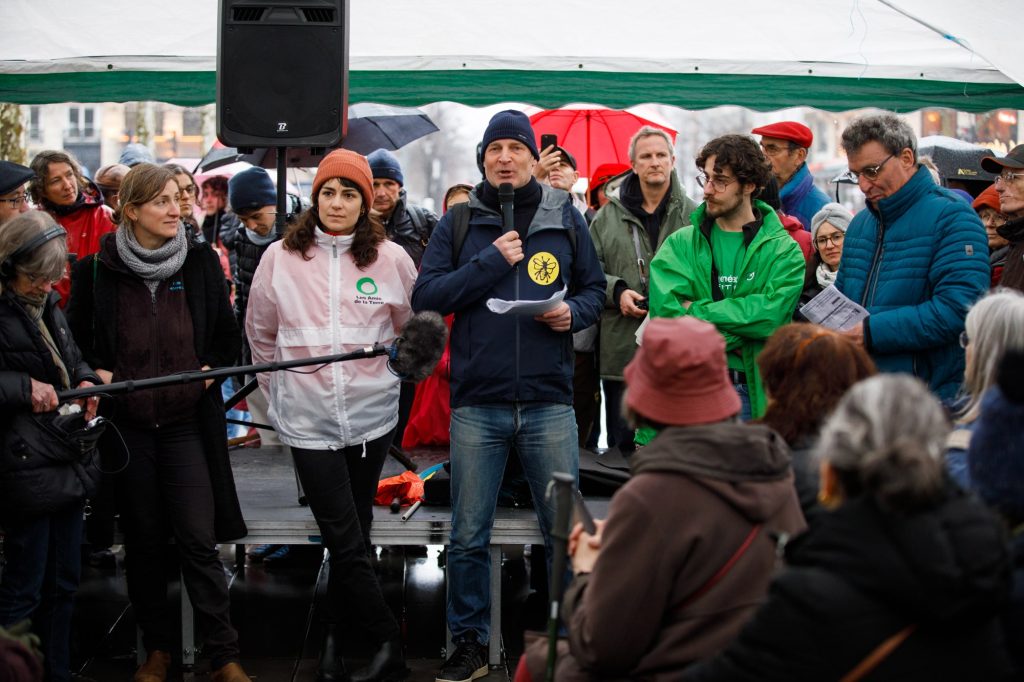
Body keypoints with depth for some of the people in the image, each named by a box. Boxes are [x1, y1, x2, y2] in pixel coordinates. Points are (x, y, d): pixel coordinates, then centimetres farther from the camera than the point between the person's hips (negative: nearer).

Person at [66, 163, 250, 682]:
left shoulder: (200, 261, 1)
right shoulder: (97, 269, -2)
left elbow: (227, 335, 12)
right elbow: (75, 338, 10)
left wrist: (208, 372, -3)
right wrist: (97, 374, -6)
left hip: (188, 421, 0)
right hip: (126, 424, 1)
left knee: (198, 539, -5)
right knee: (144, 540, 9)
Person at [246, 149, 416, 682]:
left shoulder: (390, 258, -2)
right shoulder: (280, 258, -1)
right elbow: (261, 333, 12)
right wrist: (279, 388, 14)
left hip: (371, 414, 1)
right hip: (308, 419, -1)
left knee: (349, 538, 10)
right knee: (346, 542, -4)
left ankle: (335, 634, 25)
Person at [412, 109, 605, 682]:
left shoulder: (565, 218, 7)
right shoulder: (459, 221, 5)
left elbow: (594, 288, 13)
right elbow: (425, 295, -3)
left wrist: (574, 312, -9)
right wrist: (491, 261, -11)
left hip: (549, 403, 0)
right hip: (477, 405, 0)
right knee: (469, 537, 7)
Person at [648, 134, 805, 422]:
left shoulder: (784, 250, 2)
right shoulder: (680, 244, 8)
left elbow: (771, 314, -13)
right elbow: (665, 309, -7)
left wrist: (697, 310, -11)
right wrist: (733, 337, -14)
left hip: (756, 391, -1)